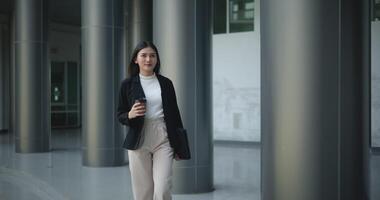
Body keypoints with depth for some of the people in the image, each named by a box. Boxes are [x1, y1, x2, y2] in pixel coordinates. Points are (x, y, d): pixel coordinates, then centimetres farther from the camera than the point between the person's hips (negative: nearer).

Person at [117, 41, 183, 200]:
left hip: (163, 140, 1)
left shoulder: (166, 83, 7)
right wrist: (130, 115, -16)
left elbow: (174, 114, 11)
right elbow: (120, 115, 7)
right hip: (139, 142, 0)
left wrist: (179, 144, 9)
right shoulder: (128, 84, 3)